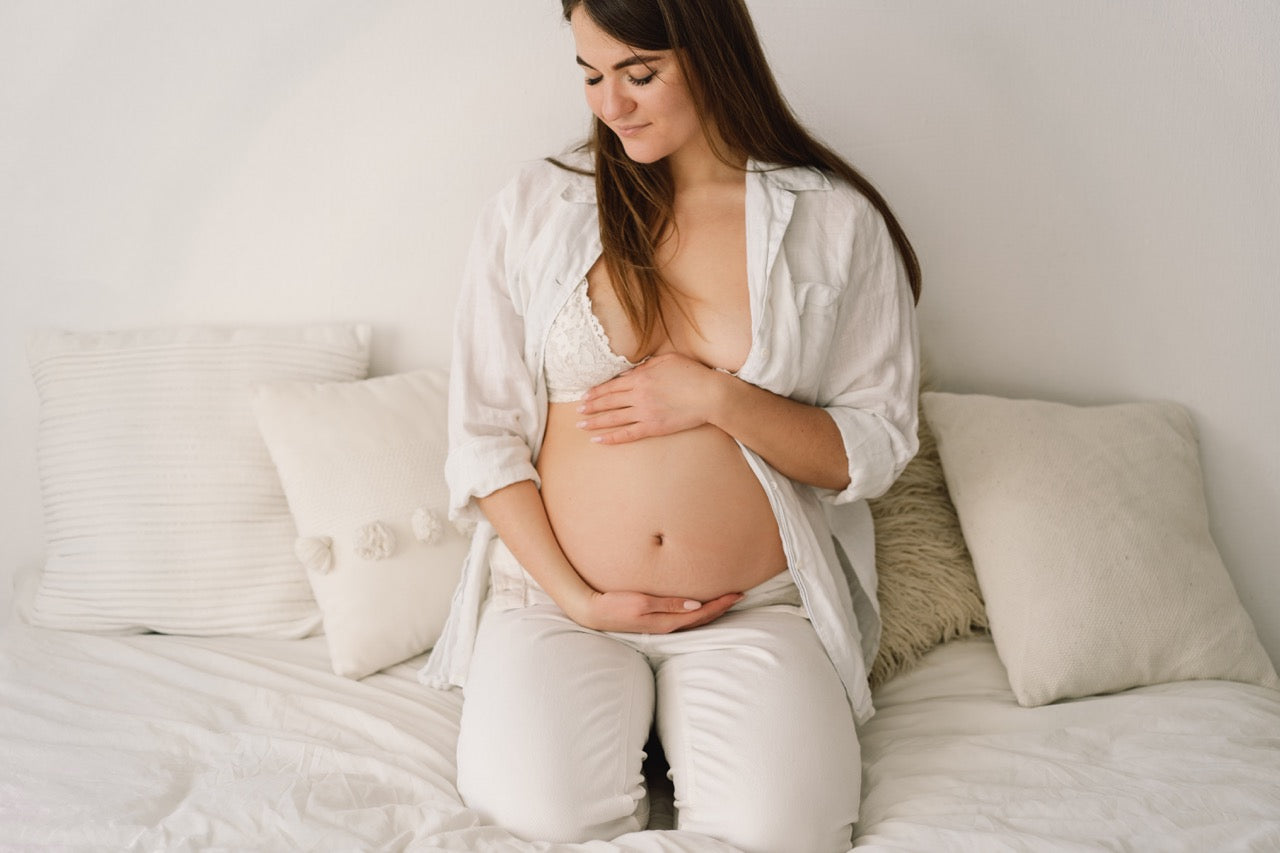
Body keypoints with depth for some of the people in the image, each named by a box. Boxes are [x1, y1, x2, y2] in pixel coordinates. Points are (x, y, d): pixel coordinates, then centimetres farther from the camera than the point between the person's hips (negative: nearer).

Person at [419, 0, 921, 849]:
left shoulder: (836, 223, -1)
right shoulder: (533, 208, 0)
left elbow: (874, 450, 0)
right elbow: (484, 435, 0)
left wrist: (719, 399, -16)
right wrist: (576, 598, -8)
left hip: (757, 610, 0)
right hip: (558, 595, 1)